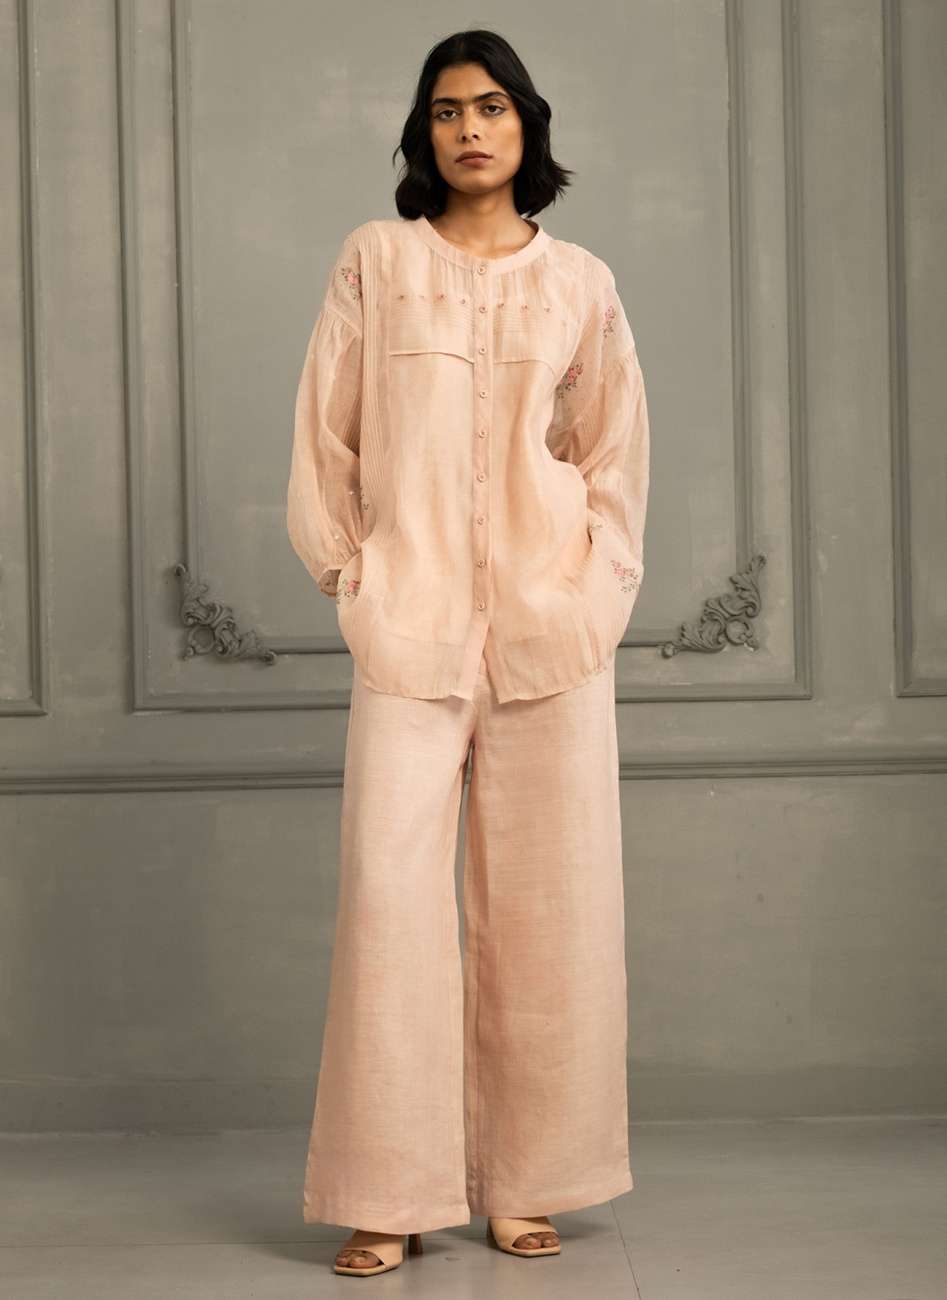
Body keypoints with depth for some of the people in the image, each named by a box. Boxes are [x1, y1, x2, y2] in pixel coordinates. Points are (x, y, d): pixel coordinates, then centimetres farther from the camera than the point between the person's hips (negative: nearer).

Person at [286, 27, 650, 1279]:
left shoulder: (581, 283, 10)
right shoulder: (375, 260, 7)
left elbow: (617, 458, 15)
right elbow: (324, 438, 8)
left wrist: (599, 589, 5)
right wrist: (350, 577, 2)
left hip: (553, 629, 1)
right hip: (409, 627, -1)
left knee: (545, 908, 2)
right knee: (391, 896, -8)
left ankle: (523, 1185, 13)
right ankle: (392, 1198, 1)